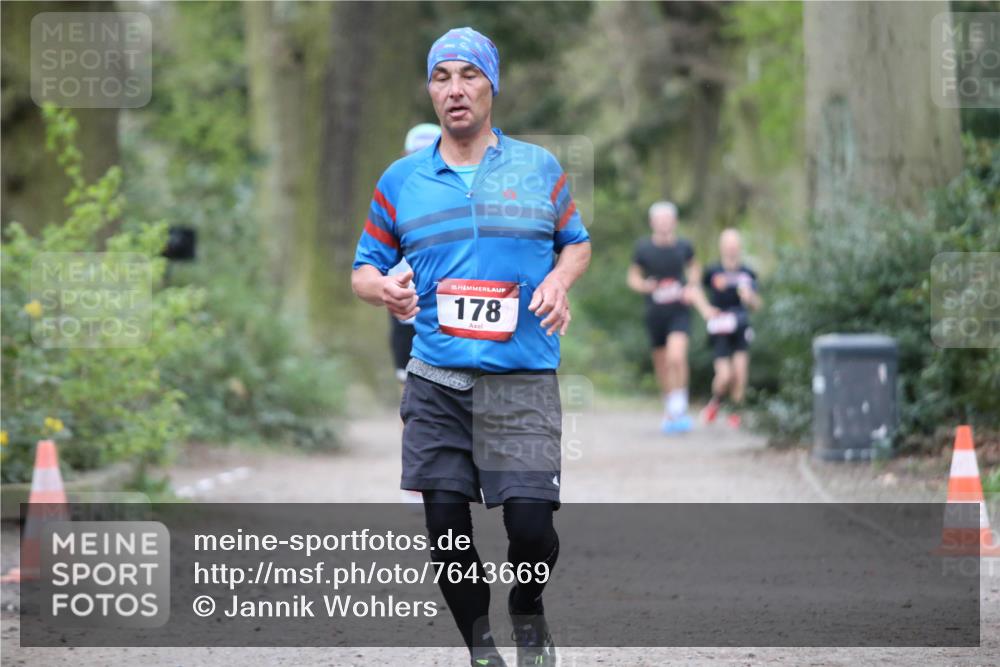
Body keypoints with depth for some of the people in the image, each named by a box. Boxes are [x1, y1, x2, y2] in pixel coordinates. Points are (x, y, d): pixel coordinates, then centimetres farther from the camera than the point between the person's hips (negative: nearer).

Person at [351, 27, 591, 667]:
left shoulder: (540, 168, 8)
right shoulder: (401, 180, 9)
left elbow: (577, 243, 18)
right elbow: (363, 269, 14)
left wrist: (559, 280, -4)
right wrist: (384, 288, -9)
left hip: (523, 379, -1)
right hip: (437, 382, 2)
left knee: (531, 525, -11)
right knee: (445, 528, -1)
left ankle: (528, 611, 21)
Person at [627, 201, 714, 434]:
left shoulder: (683, 247, 1)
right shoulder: (643, 249, -1)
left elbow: (694, 268, 21)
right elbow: (633, 277, 9)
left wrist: (693, 288, 4)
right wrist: (644, 285, -12)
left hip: (679, 312, -1)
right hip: (655, 313, 1)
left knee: (676, 357, -22)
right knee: (661, 365, 9)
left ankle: (679, 409, -17)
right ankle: (669, 408, 28)